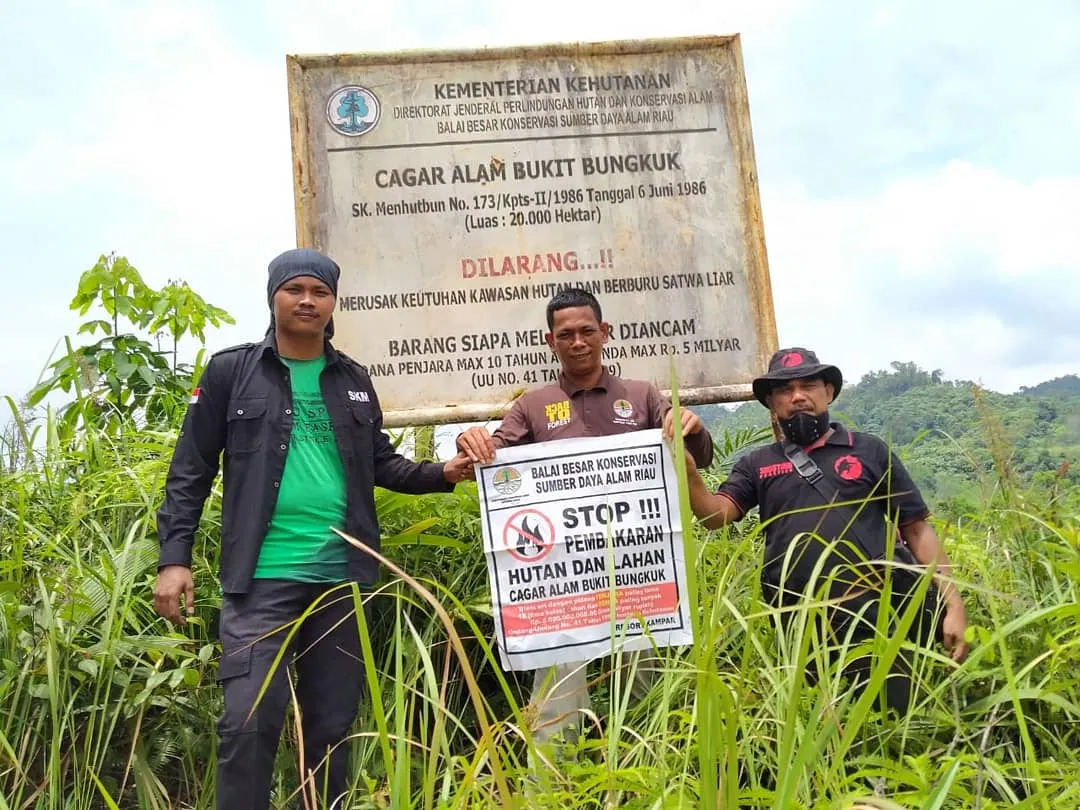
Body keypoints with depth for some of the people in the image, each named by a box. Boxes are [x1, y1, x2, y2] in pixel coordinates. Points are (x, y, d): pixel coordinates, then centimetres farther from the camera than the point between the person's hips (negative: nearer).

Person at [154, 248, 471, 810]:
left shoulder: (354, 379, 12)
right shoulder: (230, 371, 2)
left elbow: (380, 463, 16)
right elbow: (190, 471, 2)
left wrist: (441, 474, 0)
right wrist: (174, 558, -6)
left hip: (343, 577, 4)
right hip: (262, 577, -3)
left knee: (332, 724, 13)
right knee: (249, 721, -6)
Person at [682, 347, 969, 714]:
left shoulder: (870, 450, 9)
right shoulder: (757, 465, 13)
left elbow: (918, 530, 7)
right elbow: (715, 515, -2)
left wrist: (953, 605, -3)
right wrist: (689, 474, -21)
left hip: (881, 617, -1)